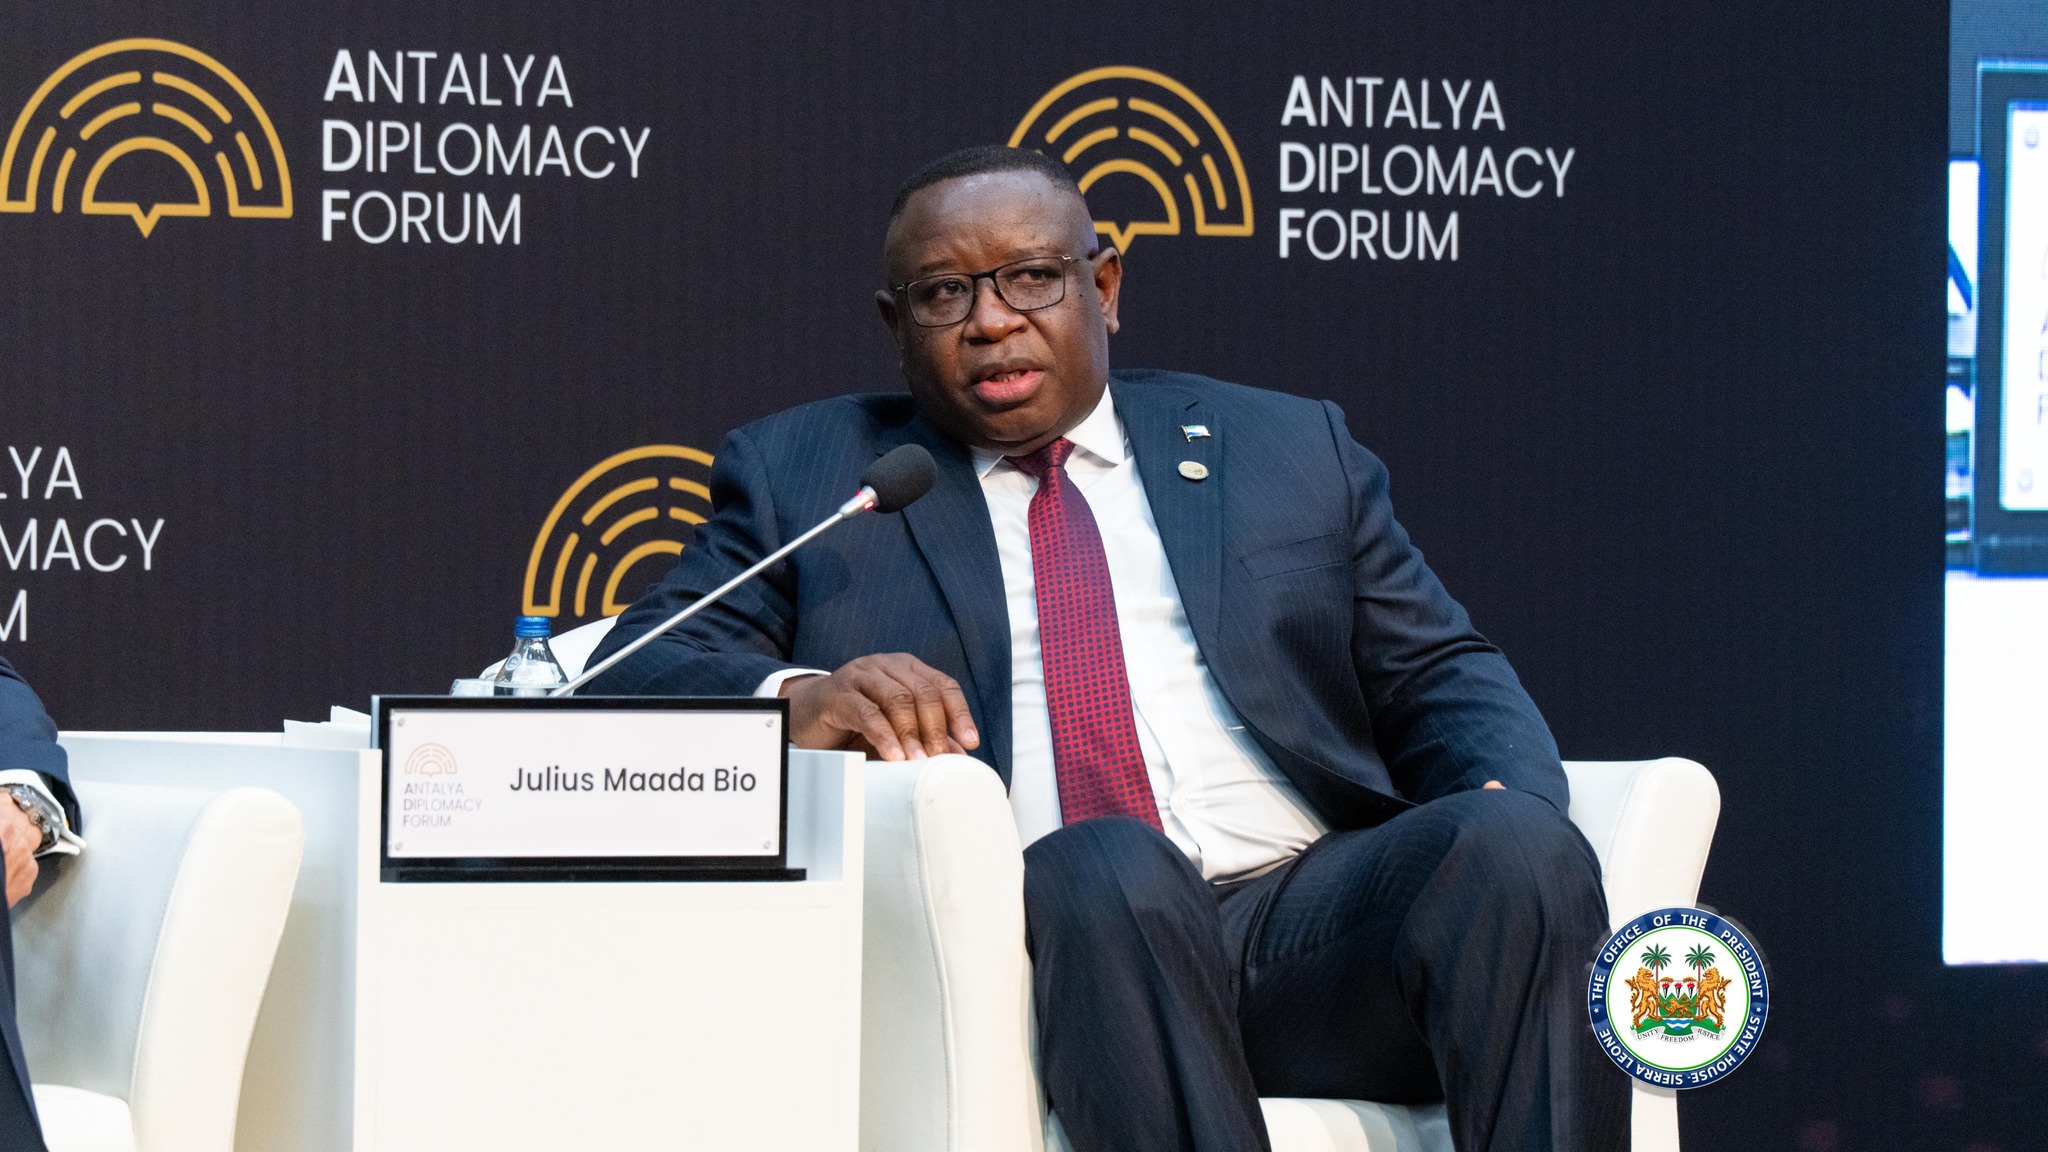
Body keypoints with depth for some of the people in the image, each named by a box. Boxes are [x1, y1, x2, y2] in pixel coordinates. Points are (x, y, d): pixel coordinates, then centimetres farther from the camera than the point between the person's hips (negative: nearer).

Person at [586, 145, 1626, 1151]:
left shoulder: (1289, 450, 24)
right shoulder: (798, 473, 19)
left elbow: (1437, 676, 20)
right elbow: (635, 676, 8)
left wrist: (1510, 809, -4)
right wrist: (797, 700, -15)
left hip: (1319, 917, 3)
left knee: (1518, 850, -28)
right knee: (1108, 866, -36)